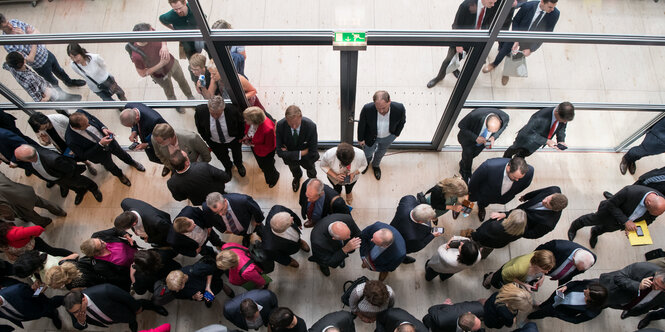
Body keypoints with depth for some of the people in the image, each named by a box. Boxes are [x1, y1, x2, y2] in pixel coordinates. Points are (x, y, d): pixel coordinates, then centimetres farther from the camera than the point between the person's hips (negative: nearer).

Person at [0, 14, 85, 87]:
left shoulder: (15, 22, -16)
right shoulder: (8, 45, -32)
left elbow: (37, 32, -8)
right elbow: (30, 59, -31)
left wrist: (27, 36, -30)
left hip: (46, 53, 5)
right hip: (40, 65, -5)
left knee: (59, 71, 32)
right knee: (53, 82, 21)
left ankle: (70, 82, 61)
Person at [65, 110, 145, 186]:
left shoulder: (80, 113, -30)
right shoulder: (71, 141, -40)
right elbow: (84, 155, -26)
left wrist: (103, 128, -25)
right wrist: (100, 144, -34)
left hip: (108, 139, 3)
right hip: (99, 152, -3)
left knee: (121, 153, 30)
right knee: (111, 166, 27)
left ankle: (131, 162, 63)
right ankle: (119, 175, 60)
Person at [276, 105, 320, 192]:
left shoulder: (311, 126, -38)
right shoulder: (280, 125, -35)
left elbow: (312, 152, -31)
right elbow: (280, 152, -31)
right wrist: (300, 153, -35)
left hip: (307, 159, 0)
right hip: (290, 160, 1)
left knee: (311, 173, 33)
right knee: (294, 170, 35)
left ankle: (312, 179, 70)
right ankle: (297, 177, 72)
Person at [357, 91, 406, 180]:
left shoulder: (399, 109, -37)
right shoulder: (367, 109, -39)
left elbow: (402, 121, -12)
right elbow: (361, 124, -18)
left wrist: (396, 134, 3)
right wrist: (360, 138, -4)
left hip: (388, 137, 1)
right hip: (370, 136, -1)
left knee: (381, 152, 31)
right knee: (368, 153, 27)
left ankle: (376, 165, 66)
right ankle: (368, 160, 65)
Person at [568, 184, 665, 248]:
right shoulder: (629, 191, -46)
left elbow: (650, 218, -8)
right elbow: (611, 205, -31)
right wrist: (625, 221, -35)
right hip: (610, 212, -4)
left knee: (608, 228, 31)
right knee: (593, 219, 24)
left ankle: (595, 232, 64)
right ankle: (574, 226, 54)